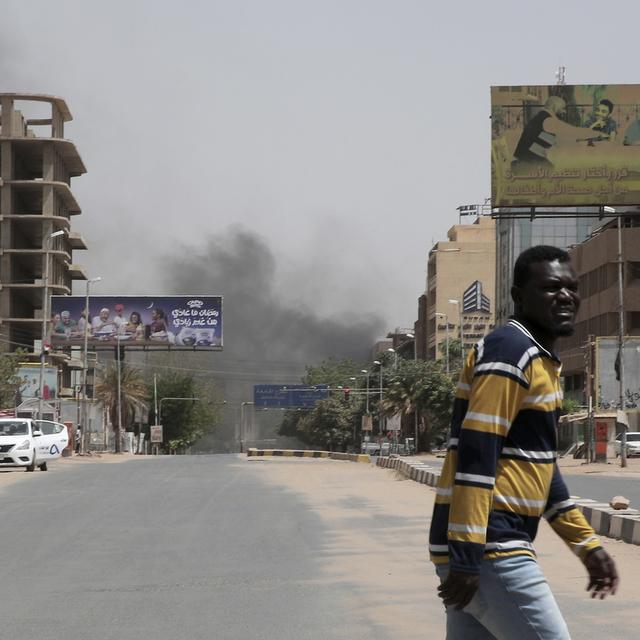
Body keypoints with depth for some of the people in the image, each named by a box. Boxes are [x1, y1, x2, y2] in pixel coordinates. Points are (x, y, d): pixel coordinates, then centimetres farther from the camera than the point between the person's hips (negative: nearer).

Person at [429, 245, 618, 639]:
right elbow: (476, 456, -20)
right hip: (487, 550, -10)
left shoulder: (542, 360, 19)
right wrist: (466, 557, -24)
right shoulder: (510, 350, -12)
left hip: (492, 548, 10)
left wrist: (587, 544, 24)